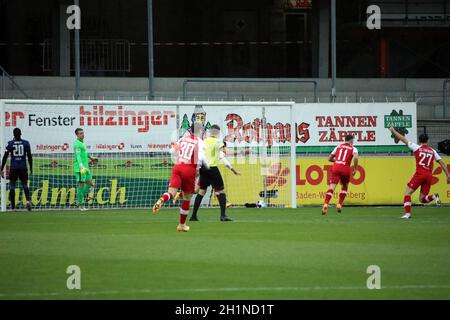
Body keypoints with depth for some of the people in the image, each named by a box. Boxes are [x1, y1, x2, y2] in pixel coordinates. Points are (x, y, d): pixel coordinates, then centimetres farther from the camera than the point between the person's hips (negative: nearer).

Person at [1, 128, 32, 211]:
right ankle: (28, 200, -14)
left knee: (12, 186, 7)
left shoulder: (10, 144, -2)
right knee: (25, 185, 12)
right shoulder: (26, 143, 0)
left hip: (13, 168, -1)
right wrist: (31, 168, 11)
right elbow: (29, 156, 2)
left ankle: (13, 206, 4)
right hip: (23, 168, 1)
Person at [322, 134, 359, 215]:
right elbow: (355, 157, -13)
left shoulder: (338, 147, 20)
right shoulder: (353, 148, 9)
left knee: (332, 186, -8)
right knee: (345, 187, 23)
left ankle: (326, 204, -29)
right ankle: (339, 205, 13)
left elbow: (329, 158, 24)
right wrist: (355, 169, -3)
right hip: (345, 168, -2)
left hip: (335, 167, 2)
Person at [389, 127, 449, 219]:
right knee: (422, 199, 13)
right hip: (429, 176, 4)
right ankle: (434, 197, -17)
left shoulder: (417, 147, 5)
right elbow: (442, 163, 13)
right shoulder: (433, 151, 16)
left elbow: (403, 139, 10)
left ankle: (407, 213, -11)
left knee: (407, 193, 4)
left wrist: (393, 130, 21)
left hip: (419, 174, -4)